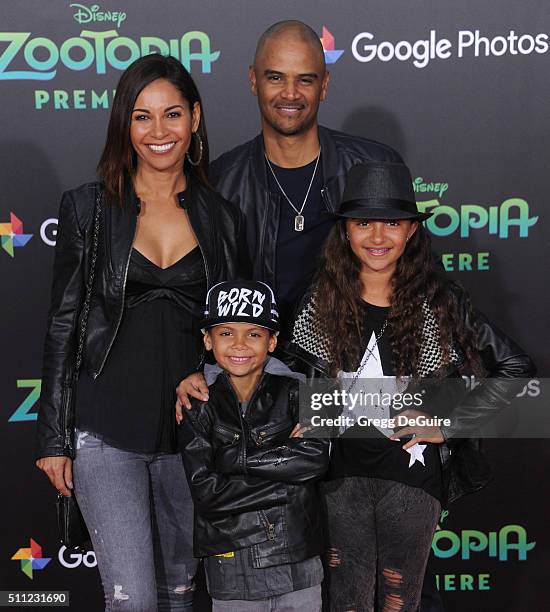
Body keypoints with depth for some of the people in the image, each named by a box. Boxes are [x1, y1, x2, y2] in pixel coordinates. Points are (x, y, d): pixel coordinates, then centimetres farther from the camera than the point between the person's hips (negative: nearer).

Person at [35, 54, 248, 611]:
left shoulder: (221, 217, 6)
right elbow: (62, 326, 1)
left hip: (193, 431, 3)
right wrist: (53, 437, -2)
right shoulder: (88, 208, 0)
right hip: (107, 432, -2)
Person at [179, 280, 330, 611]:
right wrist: (285, 456, -14)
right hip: (232, 568, -1)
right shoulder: (199, 405, -3)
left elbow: (317, 458, -15)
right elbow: (207, 493, -12)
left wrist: (235, 457, -14)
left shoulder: (295, 393, 0)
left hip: (300, 562, 1)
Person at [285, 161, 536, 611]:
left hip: (412, 472, -1)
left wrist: (449, 425, -4)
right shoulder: (323, 301, 1)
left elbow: (515, 369, 1)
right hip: (342, 471, 1)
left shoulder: (439, 301, -4)